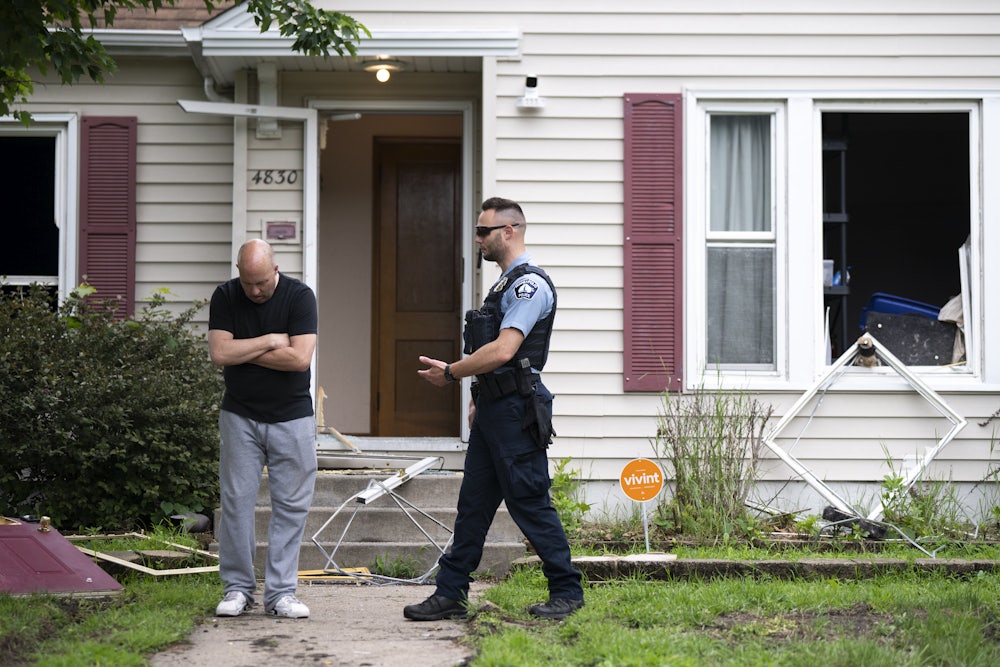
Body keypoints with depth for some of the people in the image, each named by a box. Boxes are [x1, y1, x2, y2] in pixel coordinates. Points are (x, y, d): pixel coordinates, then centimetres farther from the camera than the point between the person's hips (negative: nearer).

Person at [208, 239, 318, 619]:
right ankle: (238, 588, 9)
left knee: (291, 505, 0)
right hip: (239, 416, 1)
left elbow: (300, 358, -17)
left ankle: (280, 593, 5)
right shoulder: (225, 297, 0)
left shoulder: (299, 296, -7)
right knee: (236, 502, 0)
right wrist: (269, 341, -12)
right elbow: (219, 353, -11)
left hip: (291, 416, -1)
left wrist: (243, 351, -11)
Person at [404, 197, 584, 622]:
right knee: (473, 503, 10)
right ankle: (451, 594, 14)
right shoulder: (506, 283, 18)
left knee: (530, 503, -4)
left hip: (516, 411, -10)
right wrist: (479, 397, 19)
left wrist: (450, 372, -12)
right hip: (493, 409, 10)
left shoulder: (530, 284, -14)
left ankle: (567, 592, 7)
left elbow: (502, 351, -22)